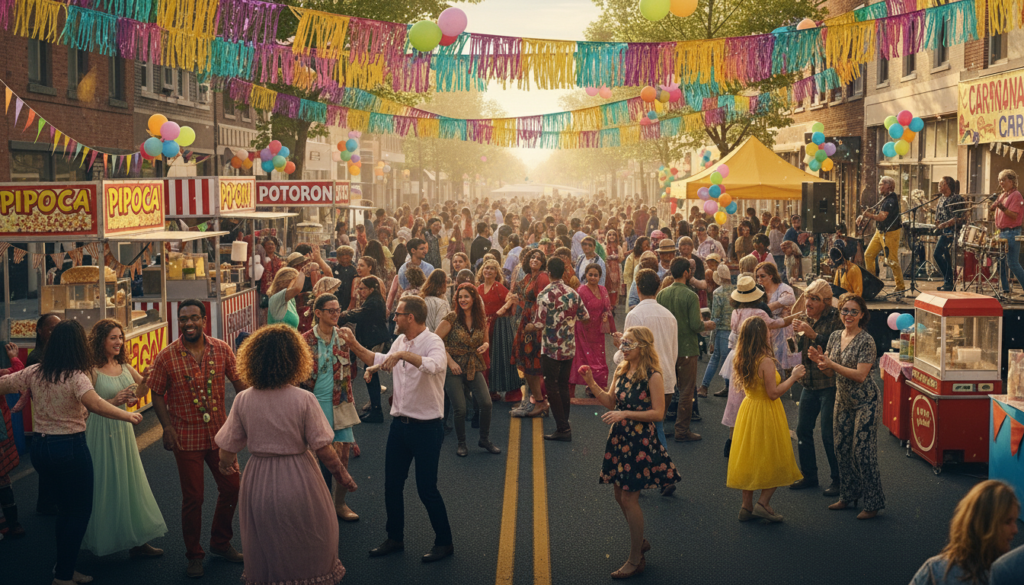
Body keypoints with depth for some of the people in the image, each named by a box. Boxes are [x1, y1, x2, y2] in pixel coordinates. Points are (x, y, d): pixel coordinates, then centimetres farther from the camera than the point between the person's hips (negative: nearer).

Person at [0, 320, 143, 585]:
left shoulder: (34, 372, 0)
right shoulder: (76, 377, -18)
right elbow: (95, 405, -35)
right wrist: (128, 415, -28)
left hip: (40, 446, 7)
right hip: (70, 448, -7)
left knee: (65, 509, 21)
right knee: (80, 511, 9)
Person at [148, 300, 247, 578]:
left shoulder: (221, 350, -3)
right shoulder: (166, 357, -9)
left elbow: (237, 381, 6)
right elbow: (158, 394, -2)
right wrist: (167, 426, -13)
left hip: (219, 433, 3)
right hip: (187, 437, -3)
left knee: (231, 488, 11)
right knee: (193, 497, 4)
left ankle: (220, 542, 35)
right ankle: (194, 555, 23)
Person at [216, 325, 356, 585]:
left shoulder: (243, 400, -8)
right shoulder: (304, 400, -15)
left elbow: (226, 452, -4)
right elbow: (323, 449, -14)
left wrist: (226, 465, 19)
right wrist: (342, 474, 3)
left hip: (259, 485, 2)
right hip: (299, 484, -2)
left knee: (266, 557, 21)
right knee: (308, 553, 18)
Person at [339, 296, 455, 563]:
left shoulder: (433, 342, -17)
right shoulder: (400, 341, 6)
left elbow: (434, 365, -40)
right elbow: (381, 360, 25)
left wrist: (403, 354, -45)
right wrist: (354, 345, 18)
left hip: (425, 428, -8)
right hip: (400, 422, 8)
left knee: (426, 488, -1)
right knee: (392, 484, 14)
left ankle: (444, 542, 17)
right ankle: (395, 538, 30)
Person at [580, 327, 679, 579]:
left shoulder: (653, 376, -15)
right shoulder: (621, 371, 5)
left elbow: (658, 413, -17)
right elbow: (610, 402, 11)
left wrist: (625, 414, -23)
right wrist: (593, 385, -4)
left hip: (640, 442, -7)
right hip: (619, 439, 7)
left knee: (629, 499, -3)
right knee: (620, 496, 15)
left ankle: (636, 560, 10)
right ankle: (640, 541, 37)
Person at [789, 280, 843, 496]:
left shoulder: (835, 319, -14)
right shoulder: (807, 318, 7)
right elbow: (799, 348, 11)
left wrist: (812, 334, -26)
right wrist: (796, 333, -8)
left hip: (829, 383, -7)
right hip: (809, 383, 7)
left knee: (829, 434, -3)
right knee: (803, 429, 12)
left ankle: (838, 479, 12)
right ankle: (809, 475, 26)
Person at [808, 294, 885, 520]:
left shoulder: (866, 340, -16)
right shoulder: (835, 336, 5)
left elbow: (860, 375, -21)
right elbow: (830, 366, 14)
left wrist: (832, 364, -23)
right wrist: (818, 358, -8)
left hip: (864, 401, -7)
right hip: (843, 400, 8)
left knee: (862, 451, -5)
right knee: (842, 449, 13)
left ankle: (873, 503, 5)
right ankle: (848, 496, 28)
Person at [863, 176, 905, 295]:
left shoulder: (891, 200, -19)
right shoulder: (884, 199, 12)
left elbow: (882, 217, -27)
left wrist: (869, 215, -18)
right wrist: (872, 213, 1)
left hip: (890, 233, -10)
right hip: (880, 232, 10)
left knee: (892, 260, -7)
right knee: (868, 255, 7)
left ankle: (901, 287, 2)